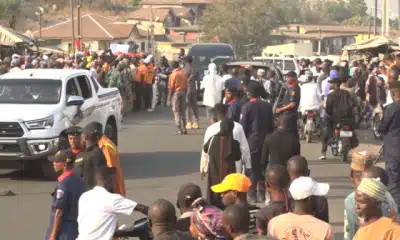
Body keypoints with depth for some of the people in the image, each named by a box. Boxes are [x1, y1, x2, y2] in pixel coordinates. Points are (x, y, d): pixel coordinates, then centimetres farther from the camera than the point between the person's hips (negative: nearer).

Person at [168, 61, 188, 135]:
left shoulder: (173, 75, -10)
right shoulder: (183, 74, 4)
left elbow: (171, 88, -11)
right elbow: (186, 86, 7)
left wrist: (169, 99, -6)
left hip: (176, 93, -5)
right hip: (183, 92, 5)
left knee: (176, 112, 0)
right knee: (182, 111, 13)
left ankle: (179, 130, -5)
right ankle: (184, 129, 14)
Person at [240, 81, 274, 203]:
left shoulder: (246, 107, -11)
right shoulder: (268, 106, 3)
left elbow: (243, 126, -10)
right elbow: (271, 125, 8)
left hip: (251, 141, -4)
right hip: (265, 140, 4)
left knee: (251, 167, 3)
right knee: (262, 167, 12)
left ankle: (252, 194, 4)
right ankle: (262, 193, 15)